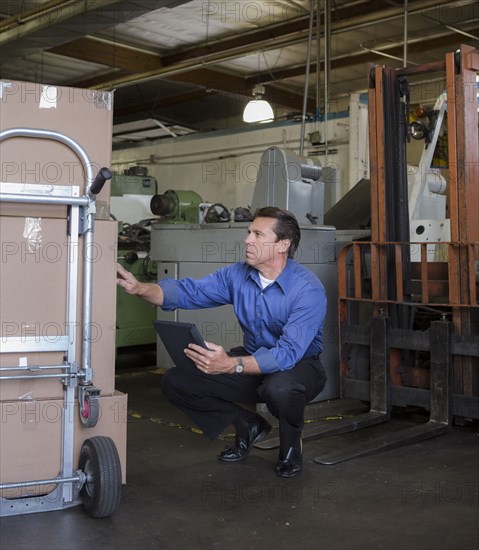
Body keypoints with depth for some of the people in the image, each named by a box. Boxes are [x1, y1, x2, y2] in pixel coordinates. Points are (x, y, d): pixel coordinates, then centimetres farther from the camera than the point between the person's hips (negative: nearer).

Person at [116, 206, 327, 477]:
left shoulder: (309, 289, -26)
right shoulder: (238, 274, -6)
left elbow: (288, 353, -35)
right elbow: (189, 292, -6)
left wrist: (231, 365, -49)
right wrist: (140, 288, -25)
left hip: (300, 366, -6)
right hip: (253, 361, 6)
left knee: (280, 388, -43)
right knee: (176, 381, -8)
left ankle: (291, 445, -5)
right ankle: (249, 425, 12)